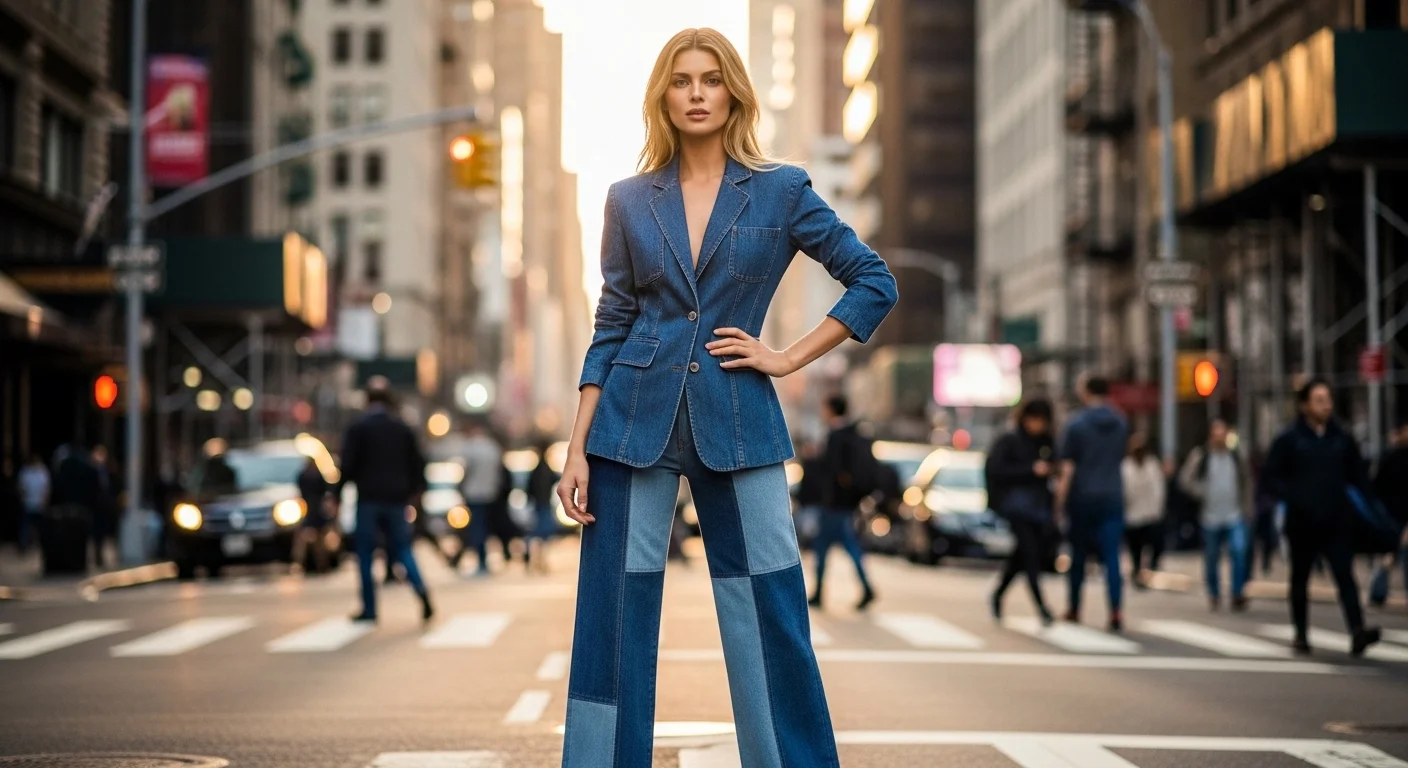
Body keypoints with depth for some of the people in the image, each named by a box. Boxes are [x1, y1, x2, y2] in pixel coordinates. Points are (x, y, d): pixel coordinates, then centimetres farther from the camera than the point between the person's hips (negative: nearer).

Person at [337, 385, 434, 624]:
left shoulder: (357, 428, -2)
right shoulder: (403, 429, 10)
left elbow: (348, 464, -9)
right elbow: (417, 463, 9)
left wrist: (338, 492, -1)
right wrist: (412, 489, 21)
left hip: (368, 498, -3)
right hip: (397, 498, 3)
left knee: (365, 553, 3)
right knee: (402, 548, 8)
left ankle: (369, 608, 1)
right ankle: (421, 589, -17)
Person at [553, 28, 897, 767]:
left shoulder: (782, 191, 3)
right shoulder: (630, 200, 7)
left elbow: (875, 282, 5)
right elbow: (611, 328, 7)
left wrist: (788, 357, -2)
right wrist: (578, 448, 1)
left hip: (736, 423, -1)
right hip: (635, 421, 1)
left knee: (769, 618, 0)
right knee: (614, 615, 1)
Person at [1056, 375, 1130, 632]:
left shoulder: (1077, 425, -8)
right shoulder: (1121, 424, 5)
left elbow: (1068, 468, -10)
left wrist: (1061, 501, -5)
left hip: (1082, 497, -2)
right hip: (1112, 497, 2)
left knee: (1078, 554, 12)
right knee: (1111, 556, -3)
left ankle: (1074, 609, 22)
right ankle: (1116, 612, -15)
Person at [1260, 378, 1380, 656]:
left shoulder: (1342, 439, 8)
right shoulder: (1289, 439, -1)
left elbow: (1358, 474, 16)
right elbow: (1270, 476, 0)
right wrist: (1291, 497, -15)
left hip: (1337, 522, 1)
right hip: (1302, 523, -1)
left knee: (1345, 575, -11)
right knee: (1300, 578, 11)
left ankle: (1357, 632, -24)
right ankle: (1301, 635, 23)